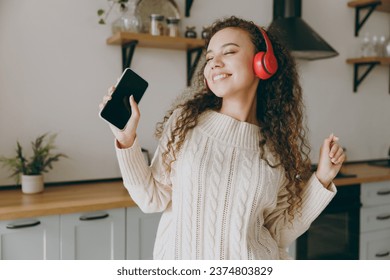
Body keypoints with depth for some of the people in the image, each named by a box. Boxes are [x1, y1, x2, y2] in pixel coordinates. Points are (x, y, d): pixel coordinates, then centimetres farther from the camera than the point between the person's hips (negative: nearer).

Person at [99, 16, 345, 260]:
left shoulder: (281, 145, -7)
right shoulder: (185, 120, -9)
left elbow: (278, 235, -4)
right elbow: (154, 199, -6)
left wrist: (322, 180, -10)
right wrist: (127, 139, -14)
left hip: (249, 261, 1)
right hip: (178, 258, 0)